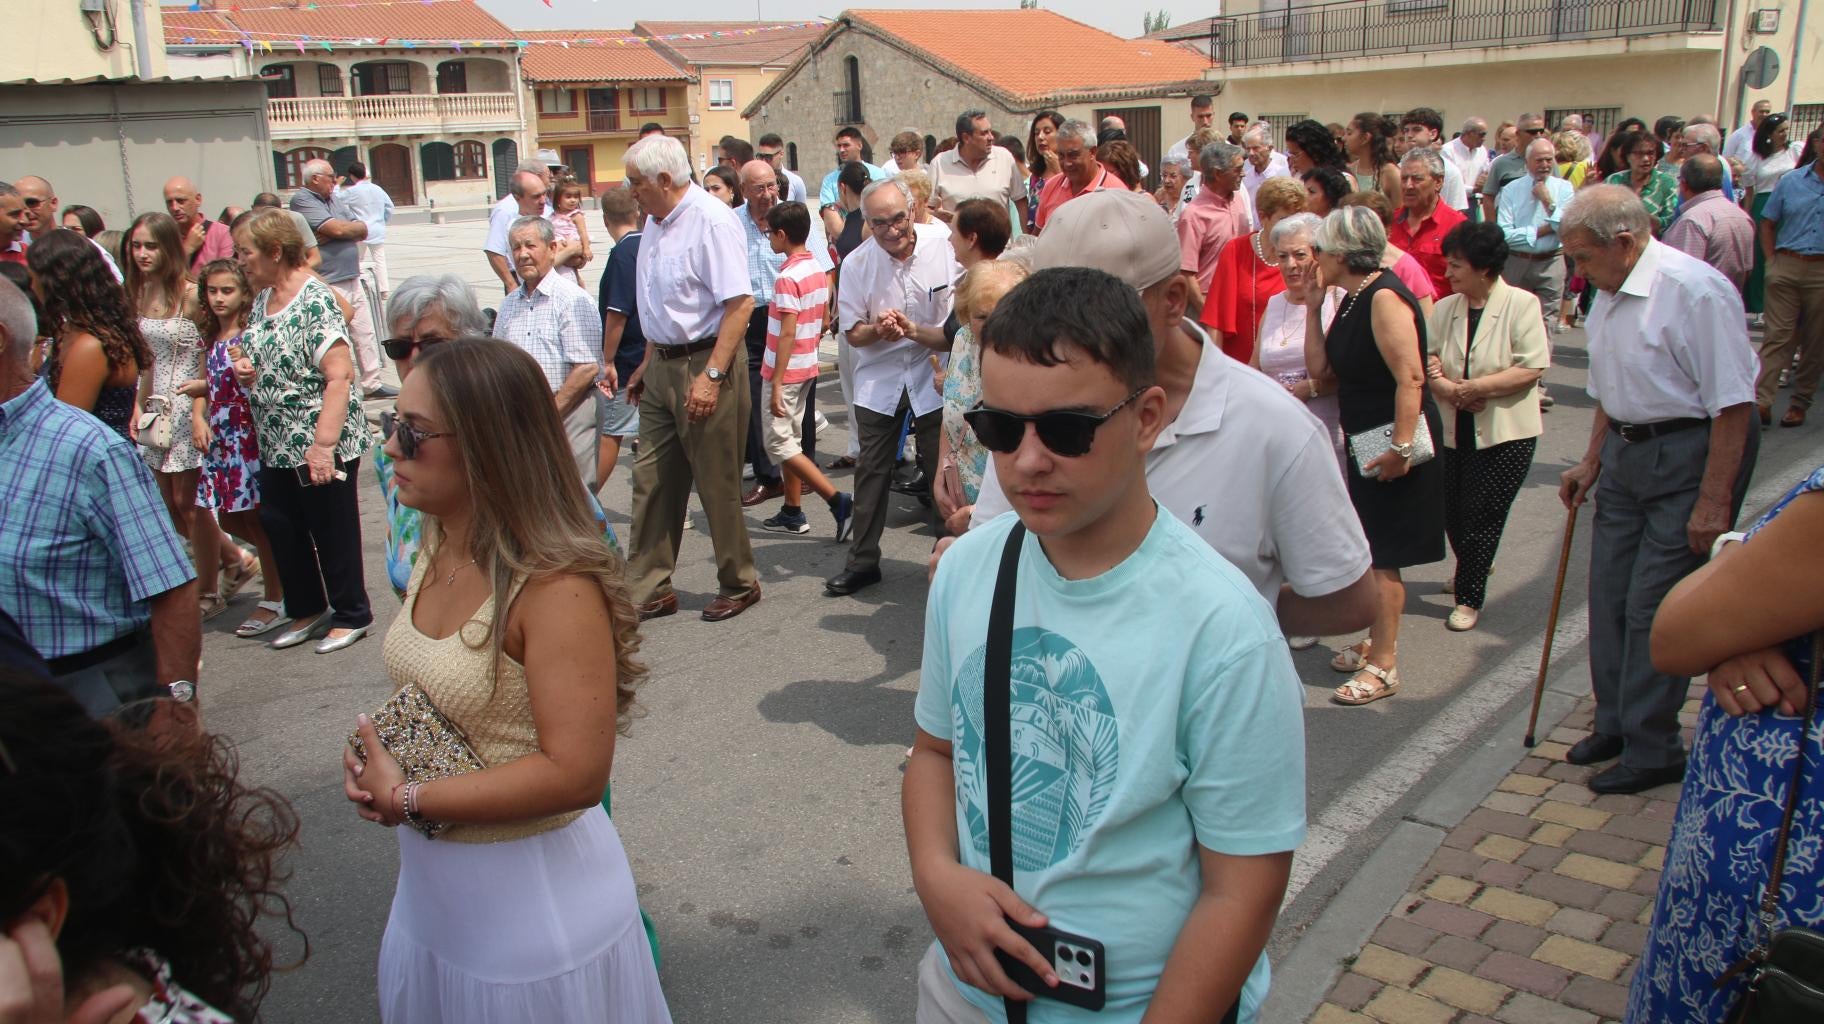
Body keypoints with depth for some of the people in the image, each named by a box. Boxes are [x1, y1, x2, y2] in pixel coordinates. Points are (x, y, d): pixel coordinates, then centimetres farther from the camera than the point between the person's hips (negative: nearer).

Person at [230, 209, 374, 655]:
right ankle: (306, 611, 31)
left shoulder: (314, 300, -17)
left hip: (319, 448, -8)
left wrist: (323, 443, -27)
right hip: (276, 445, 8)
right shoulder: (262, 300, 10)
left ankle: (351, 615, 20)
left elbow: (339, 376, -23)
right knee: (279, 527, 14)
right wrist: (247, 370, 0)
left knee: (332, 530, 4)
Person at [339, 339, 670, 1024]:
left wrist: (405, 800, -21)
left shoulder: (555, 588, -26)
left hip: (533, 893, -8)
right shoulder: (438, 553, 0)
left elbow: (575, 775, -28)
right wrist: (375, 751, -5)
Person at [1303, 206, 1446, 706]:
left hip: (1395, 441, -10)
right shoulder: (1352, 299, 10)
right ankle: (1378, 641, 32)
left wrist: (1400, 447, -28)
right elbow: (1321, 370, 5)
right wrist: (1313, 308, 2)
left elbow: (1410, 376, -25)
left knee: (1381, 557, -4)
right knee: (1371, 552, 18)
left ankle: (1383, 666, 5)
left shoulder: (1384, 296, -19)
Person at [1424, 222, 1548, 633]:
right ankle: (1472, 569, 42)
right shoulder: (1445, 308, 7)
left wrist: (1473, 387, -19)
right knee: (1453, 513, 12)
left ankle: (1469, 597, 15)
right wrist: (1447, 389, -20)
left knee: (1482, 516, -2)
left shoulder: (1522, 305, -8)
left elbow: (1532, 368, -16)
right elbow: (1426, 359, -1)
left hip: (1506, 432, -5)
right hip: (1454, 429, 5)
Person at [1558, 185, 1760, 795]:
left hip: (1690, 455, -8)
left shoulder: (1695, 292, -21)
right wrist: (1591, 462, 20)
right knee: (1610, 595, 13)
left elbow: (1732, 405, -20)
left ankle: (1651, 751, 10)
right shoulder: (1610, 294, 6)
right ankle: (1615, 724, 30)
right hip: (1626, 451, 8)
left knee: (1654, 606, -4)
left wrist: (1714, 501, -20)